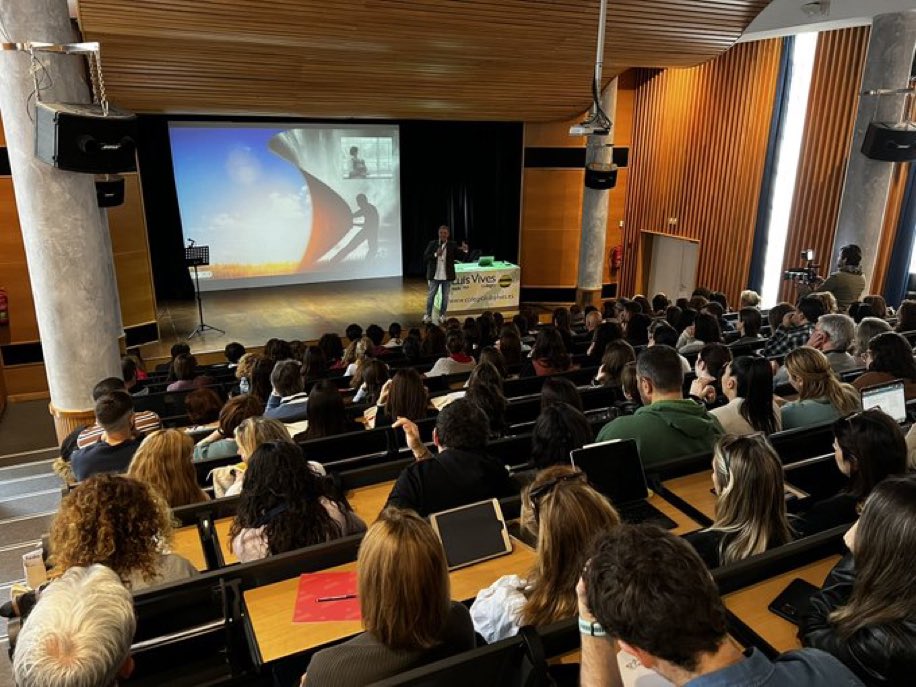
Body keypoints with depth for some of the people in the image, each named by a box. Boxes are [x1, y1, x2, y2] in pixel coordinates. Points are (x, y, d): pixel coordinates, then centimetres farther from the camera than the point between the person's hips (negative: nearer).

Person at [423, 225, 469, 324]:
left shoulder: (453, 245, -1)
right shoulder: (432, 244, -1)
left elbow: (462, 258, -5)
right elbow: (425, 258, -6)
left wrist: (465, 251, -25)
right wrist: (435, 254, -21)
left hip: (447, 276, 0)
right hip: (434, 275, 0)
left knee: (445, 296, 8)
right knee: (431, 295, 6)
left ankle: (442, 315, 19)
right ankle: (428, 315, 16)